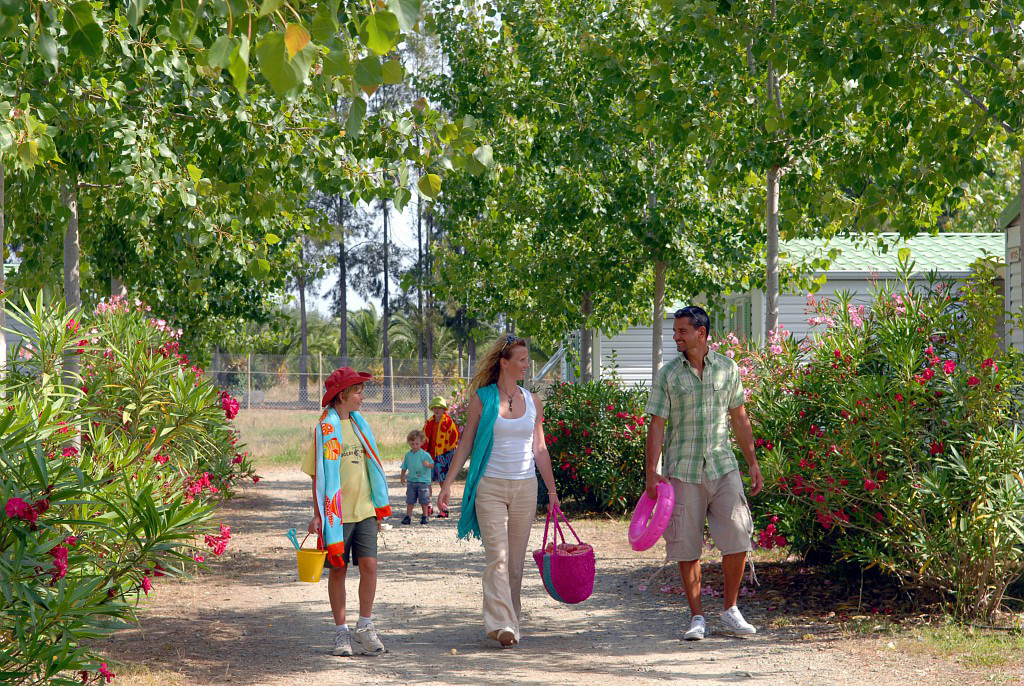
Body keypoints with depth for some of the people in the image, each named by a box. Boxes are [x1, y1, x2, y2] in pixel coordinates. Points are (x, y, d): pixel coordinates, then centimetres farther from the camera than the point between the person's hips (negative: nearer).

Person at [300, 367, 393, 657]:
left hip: (364, 511, 4)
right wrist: (317, 514, -9)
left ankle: (365, 627, 7)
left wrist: (378, 508, 21)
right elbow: (319, 476, -4)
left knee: (369, 565, -6)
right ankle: (341, 632, 13)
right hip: (337, 512, -4)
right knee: (337, 570, 4)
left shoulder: (359, 425, 13)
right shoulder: (325, 429, -5)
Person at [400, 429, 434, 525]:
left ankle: (425, 516, 15)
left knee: (424, 500, 2)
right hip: (411, 481, 4)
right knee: (410, 500, 6)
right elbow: (404, 467, 16)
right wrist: (403, 478, 13)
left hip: (423, 481, -4)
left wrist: (427, 464, -31)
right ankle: (408, 516, 13)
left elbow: (432, 466, -10)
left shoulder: (425, 454, -7)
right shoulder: (408, 455, 7)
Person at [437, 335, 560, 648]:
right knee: (497, 557, -13)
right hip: (490, 487, -3)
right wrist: (447, 484, -3)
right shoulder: (482, 399, 1)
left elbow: (539, 449, 14)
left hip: (525, 487, 3)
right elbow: (465, 445, 3)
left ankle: (510, 619, 16)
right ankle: (501, 624, -19)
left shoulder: (532, 402, 10)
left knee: (516, 560, 6)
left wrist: (551, 490, 12)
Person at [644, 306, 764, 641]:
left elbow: (739, 419, 14)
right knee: (687, 548, 1)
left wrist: (753, 463, 12)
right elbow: (656, 426, 0)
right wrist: (652, 472, -9)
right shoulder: (667, 375, 1)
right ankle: (697, 618, 12)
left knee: (738, 540, -3)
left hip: (723, 467, 2)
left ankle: (731, 611, 14)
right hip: (683, 472, -1)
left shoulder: (727, 368, 7)